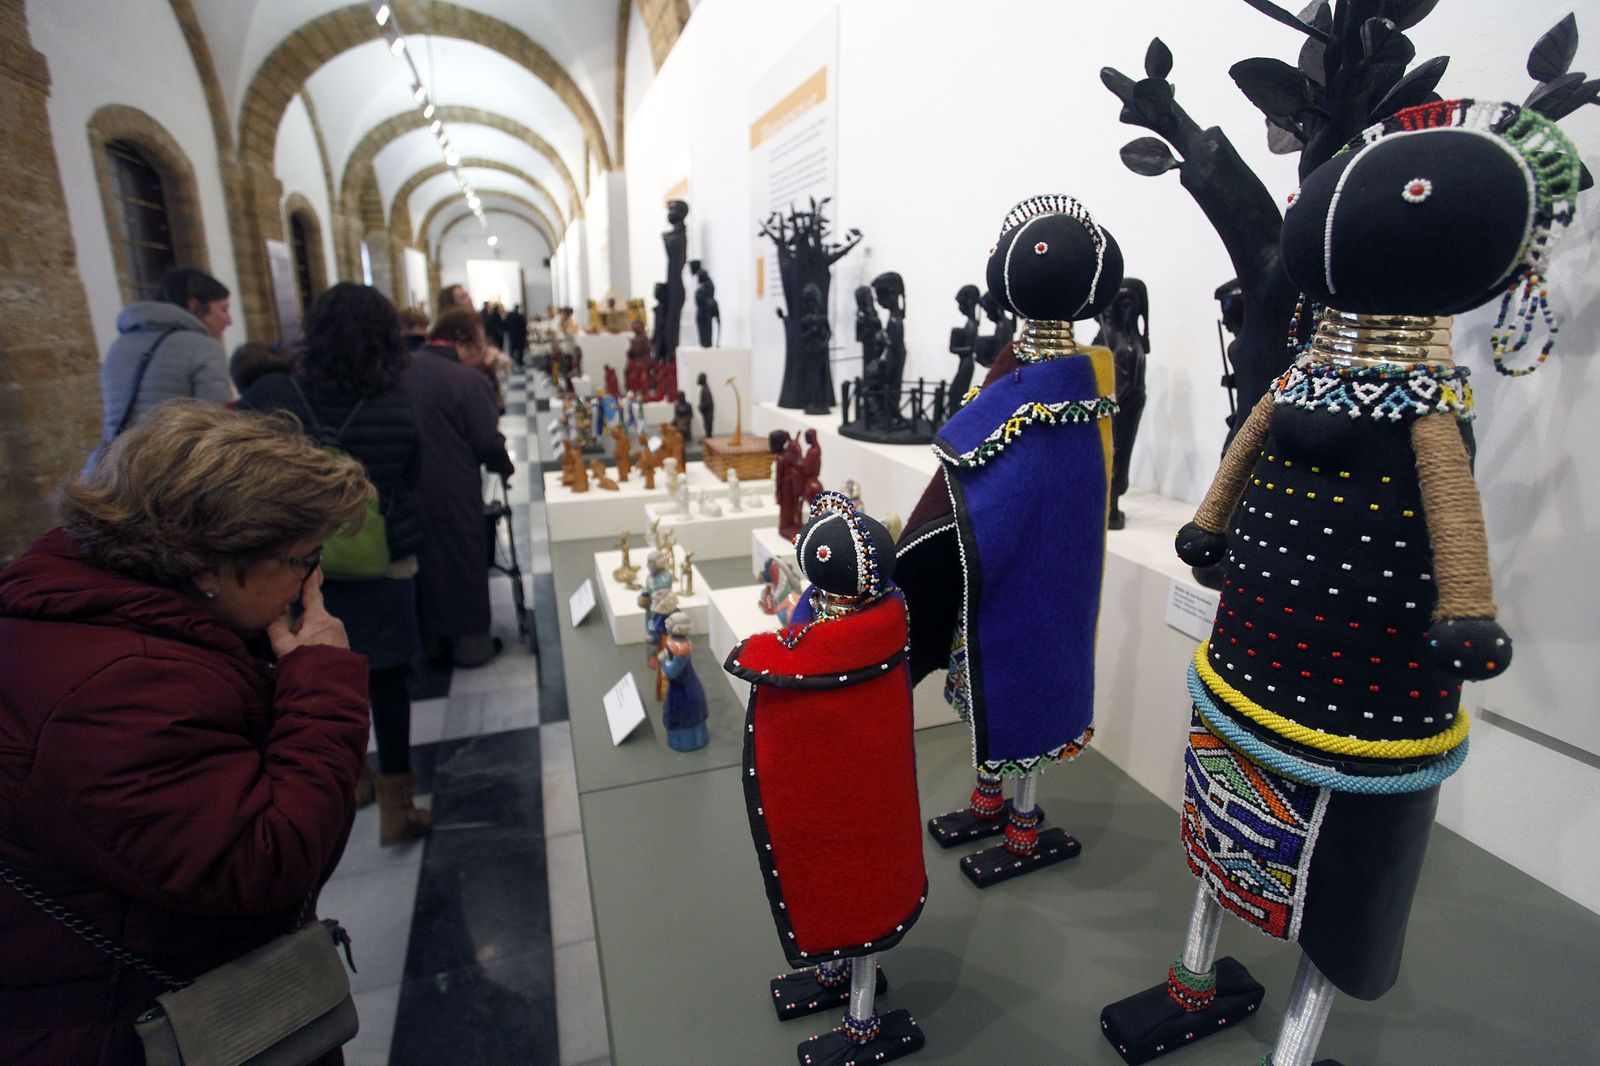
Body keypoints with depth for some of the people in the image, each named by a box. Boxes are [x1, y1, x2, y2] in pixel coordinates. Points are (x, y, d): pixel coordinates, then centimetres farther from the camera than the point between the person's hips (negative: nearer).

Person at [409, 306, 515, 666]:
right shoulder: (470, 381, -18)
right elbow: (488, 443, -16)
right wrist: (505, 467, 4)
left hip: (408, 489, 6)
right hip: (453, 494, -6)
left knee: (425, 559, 19)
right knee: (463, 562, 10)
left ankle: (435, 636, 34)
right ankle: (472, 642, 21)